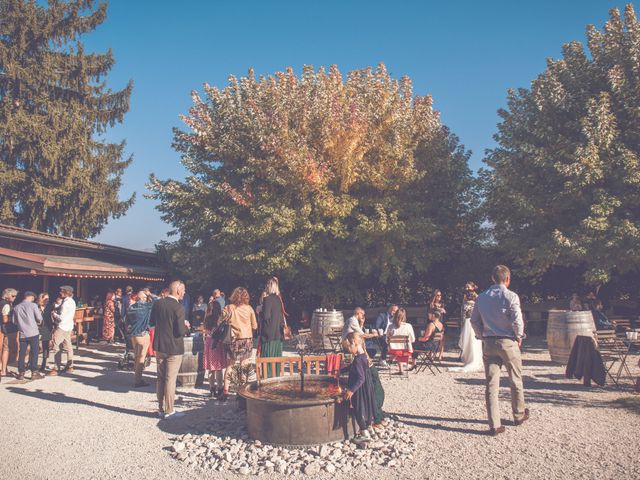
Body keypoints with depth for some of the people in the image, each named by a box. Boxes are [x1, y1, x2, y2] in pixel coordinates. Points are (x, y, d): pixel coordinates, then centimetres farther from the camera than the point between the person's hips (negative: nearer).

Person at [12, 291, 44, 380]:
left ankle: (21, 373, 12)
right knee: (34, 353, 1)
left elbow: (14, 321, 12)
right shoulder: (33, 305, -7)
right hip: (33, 333, -4)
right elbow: (39, 319, -6)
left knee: (22, 353, 10)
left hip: (22, 334, 4)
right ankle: (34, 373, 1)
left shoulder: (16, 307, 6)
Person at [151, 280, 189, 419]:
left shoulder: (158, 304, -1)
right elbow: (180, 331, -20)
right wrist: (186, 326, 0)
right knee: (170, 380, 3)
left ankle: (161, 408, 24)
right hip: (174, 348, -6)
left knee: (160, 379, 16)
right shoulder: (178, 308, -20)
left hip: (159, 346, 6)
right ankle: (168, 411, 11)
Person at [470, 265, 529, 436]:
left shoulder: (481, 297, 4)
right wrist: (519, 337, 0)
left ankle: (494, 425, 5)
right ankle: (519, 415, 35)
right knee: (516, 381, 18)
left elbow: (474, 320, 5)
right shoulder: (511, 296, -10)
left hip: (488, 343, 3)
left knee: (491, 384, 4)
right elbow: (517, 320, -16)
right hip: (508, 342, -3)